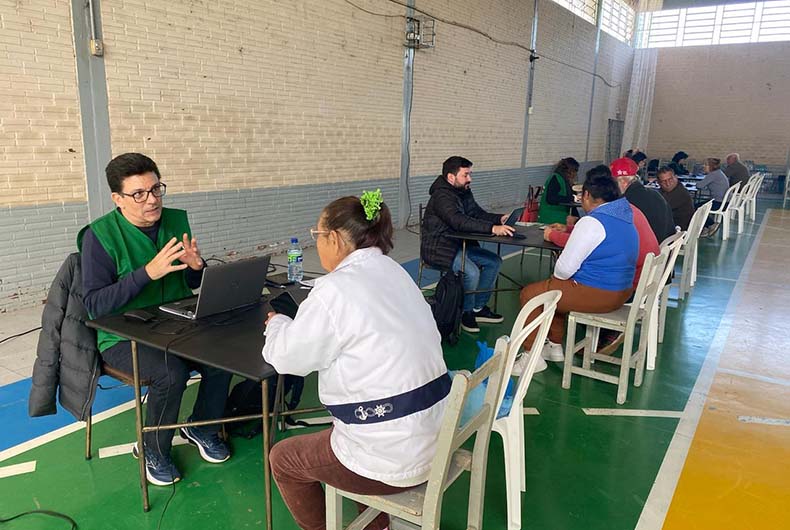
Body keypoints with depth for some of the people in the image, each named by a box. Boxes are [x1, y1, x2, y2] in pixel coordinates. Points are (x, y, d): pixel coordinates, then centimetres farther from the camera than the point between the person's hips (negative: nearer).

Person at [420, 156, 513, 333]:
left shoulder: (464, 192, 8)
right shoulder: (442, 196, -22)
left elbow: (478, 213, 10)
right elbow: (459, 222, -37)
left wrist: (500, 219, -10)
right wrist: (492, 228, -44)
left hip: (459, 245, 10)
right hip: (438, 249, -10)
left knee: (494, 261, 2)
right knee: (471, 271, -29)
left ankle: (478, 307, 10)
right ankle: (466, 313, -5)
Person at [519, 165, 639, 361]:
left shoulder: (592, 222, -21)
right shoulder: (624, 217, 8)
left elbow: (565, 268, -20)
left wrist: (556, 277, -1)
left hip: (597, 294, -10)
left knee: (529, 294, 1)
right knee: (555, 288, 28)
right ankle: (554, 347, 29)